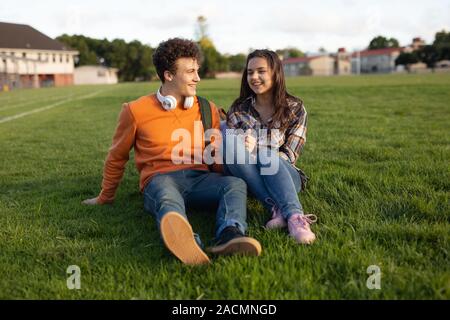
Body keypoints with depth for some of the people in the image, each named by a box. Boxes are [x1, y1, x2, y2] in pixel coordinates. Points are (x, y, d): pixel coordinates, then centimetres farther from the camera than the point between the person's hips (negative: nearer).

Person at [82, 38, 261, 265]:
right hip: (160, 179, -3)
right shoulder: (136, 111, 6)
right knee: (167, 196, -39)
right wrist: (105, 197, 26)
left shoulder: (207, 109, 14)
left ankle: (229, 236, -58)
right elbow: (117, 157, 18)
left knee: (236, 184, -28)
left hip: (199, 177, 4)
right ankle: (186, 242, -72)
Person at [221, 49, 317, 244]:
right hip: (246, 177, 1)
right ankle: (281, 209, -41)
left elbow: (289, 156, -5)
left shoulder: (295, 109, 2)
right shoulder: (239, 109, 8)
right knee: (230, 141, -30)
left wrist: (257, 149, -23)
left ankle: (294, 217, -52)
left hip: (285, 176, -1)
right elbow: (229, 150, 3)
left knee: (267, 156, -35)